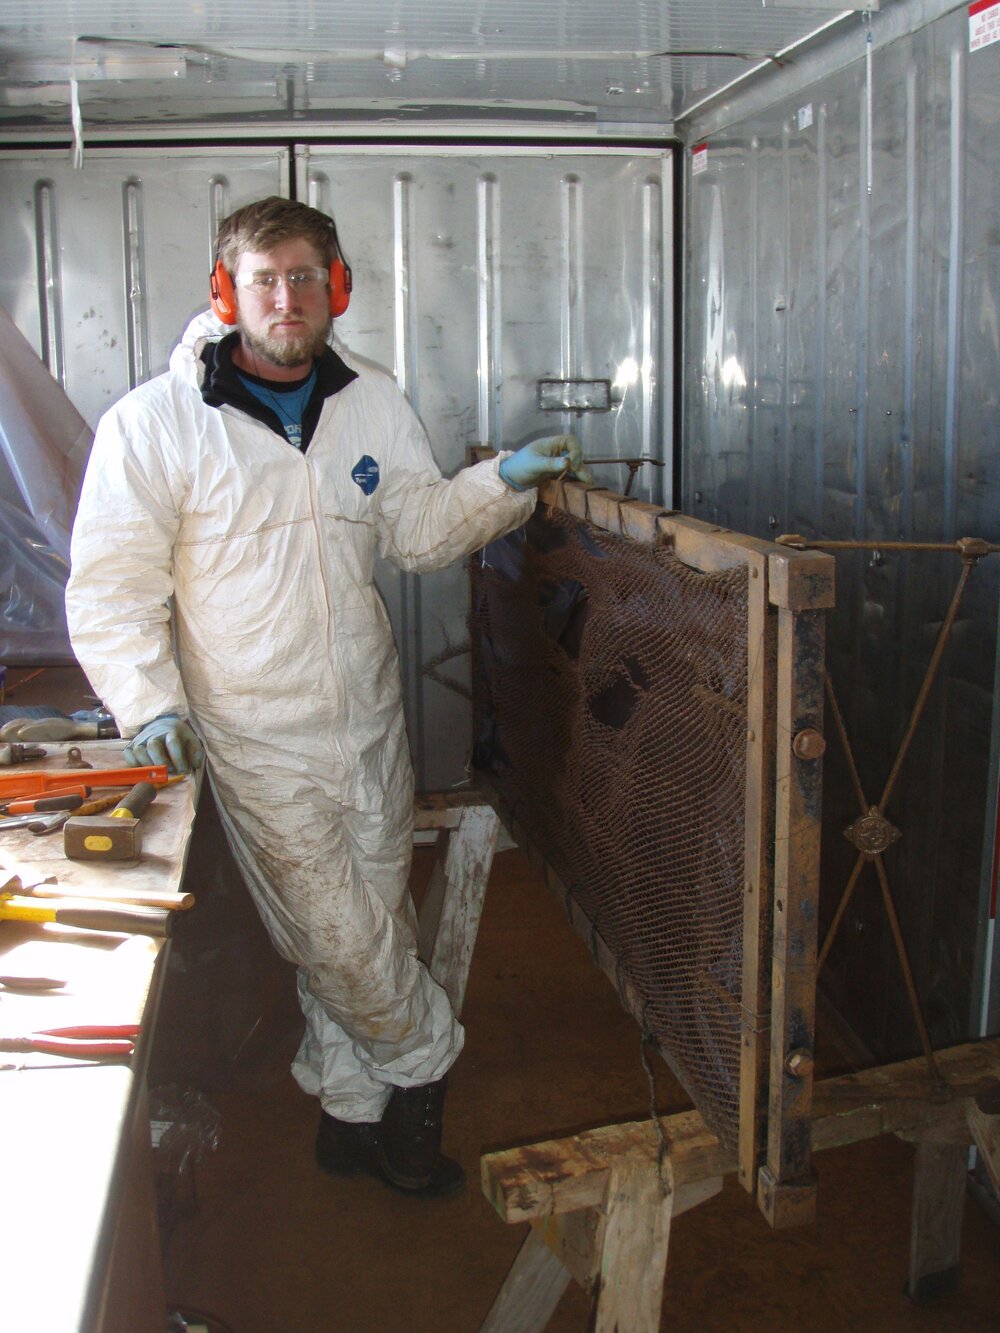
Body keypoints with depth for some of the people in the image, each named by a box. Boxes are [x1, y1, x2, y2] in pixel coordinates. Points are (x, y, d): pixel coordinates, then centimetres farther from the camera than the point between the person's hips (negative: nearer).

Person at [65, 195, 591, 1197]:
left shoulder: (372, 403, 6)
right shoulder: (154, 422, -10)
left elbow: (418, 529, 12)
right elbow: (112, 582, -8)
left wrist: (501, 482, -3)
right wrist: (148, 697, -20)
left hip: (370, 719, 5)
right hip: (258, 738, -5)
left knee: (369, 922, 14)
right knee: (341, 936, 1)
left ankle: (351, 1109, 34)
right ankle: (425, 1062, 30)